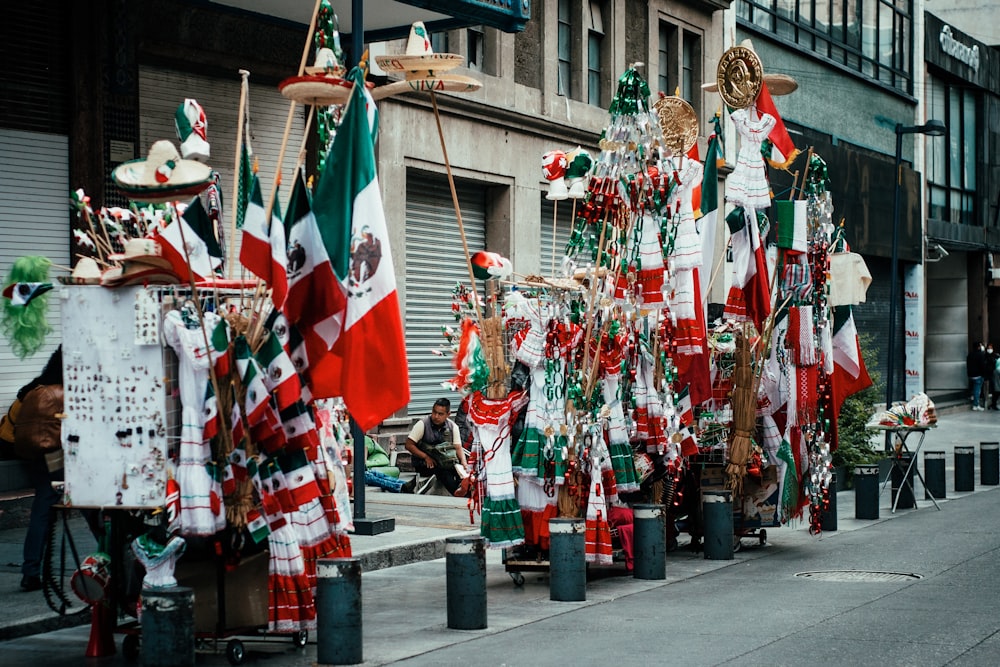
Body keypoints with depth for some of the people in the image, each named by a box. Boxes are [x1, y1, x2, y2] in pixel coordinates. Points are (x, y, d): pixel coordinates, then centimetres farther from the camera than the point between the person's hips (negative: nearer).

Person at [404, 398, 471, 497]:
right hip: (424, 464, -3)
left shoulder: (452, 426, 5)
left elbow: (458, 448, -2)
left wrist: (464, 462, -22)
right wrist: (426, 457, -18)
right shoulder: (422, 424, -5)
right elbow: (409, 445, -7)